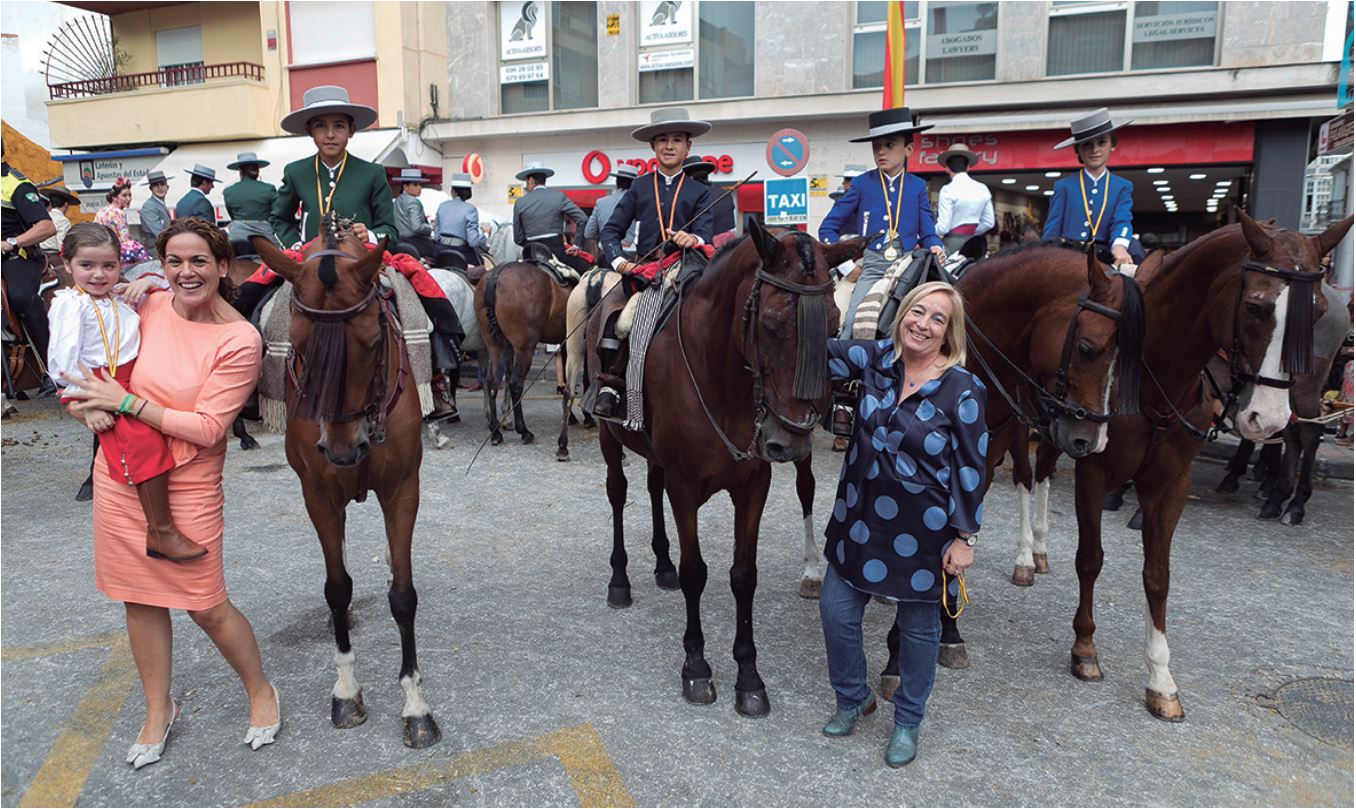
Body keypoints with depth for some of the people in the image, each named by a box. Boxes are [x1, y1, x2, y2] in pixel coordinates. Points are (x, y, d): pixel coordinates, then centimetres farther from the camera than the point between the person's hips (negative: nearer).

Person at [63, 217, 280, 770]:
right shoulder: (148, 307, -3)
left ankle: (261, 692, 27)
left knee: (206, 605, 2)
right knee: (140, 598, 14)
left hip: (189, 488, -4)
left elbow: (207, 427, -19)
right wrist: (87, 399, -3)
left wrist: (125, 402, -18)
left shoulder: (240, 341, -15)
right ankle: (158, 709, 34)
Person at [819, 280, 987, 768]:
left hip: (923, 530, -4)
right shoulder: (876, 359, -2)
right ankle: (853, 698, 37)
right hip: (860, 517, 4)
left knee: (918, 626, 12)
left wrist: (964, 538, -10)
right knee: (836, 609, 10)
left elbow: (971, 470, -11)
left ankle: (907, 723, 36)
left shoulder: (963, 390, -14)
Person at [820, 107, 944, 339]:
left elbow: (928, 232, 11)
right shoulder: (862, 184, 6)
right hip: (872, 266, -2)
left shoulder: (918, 187, 11)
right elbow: (828, 227, 8)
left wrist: (935, 247, -13)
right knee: (853, 322, -19)